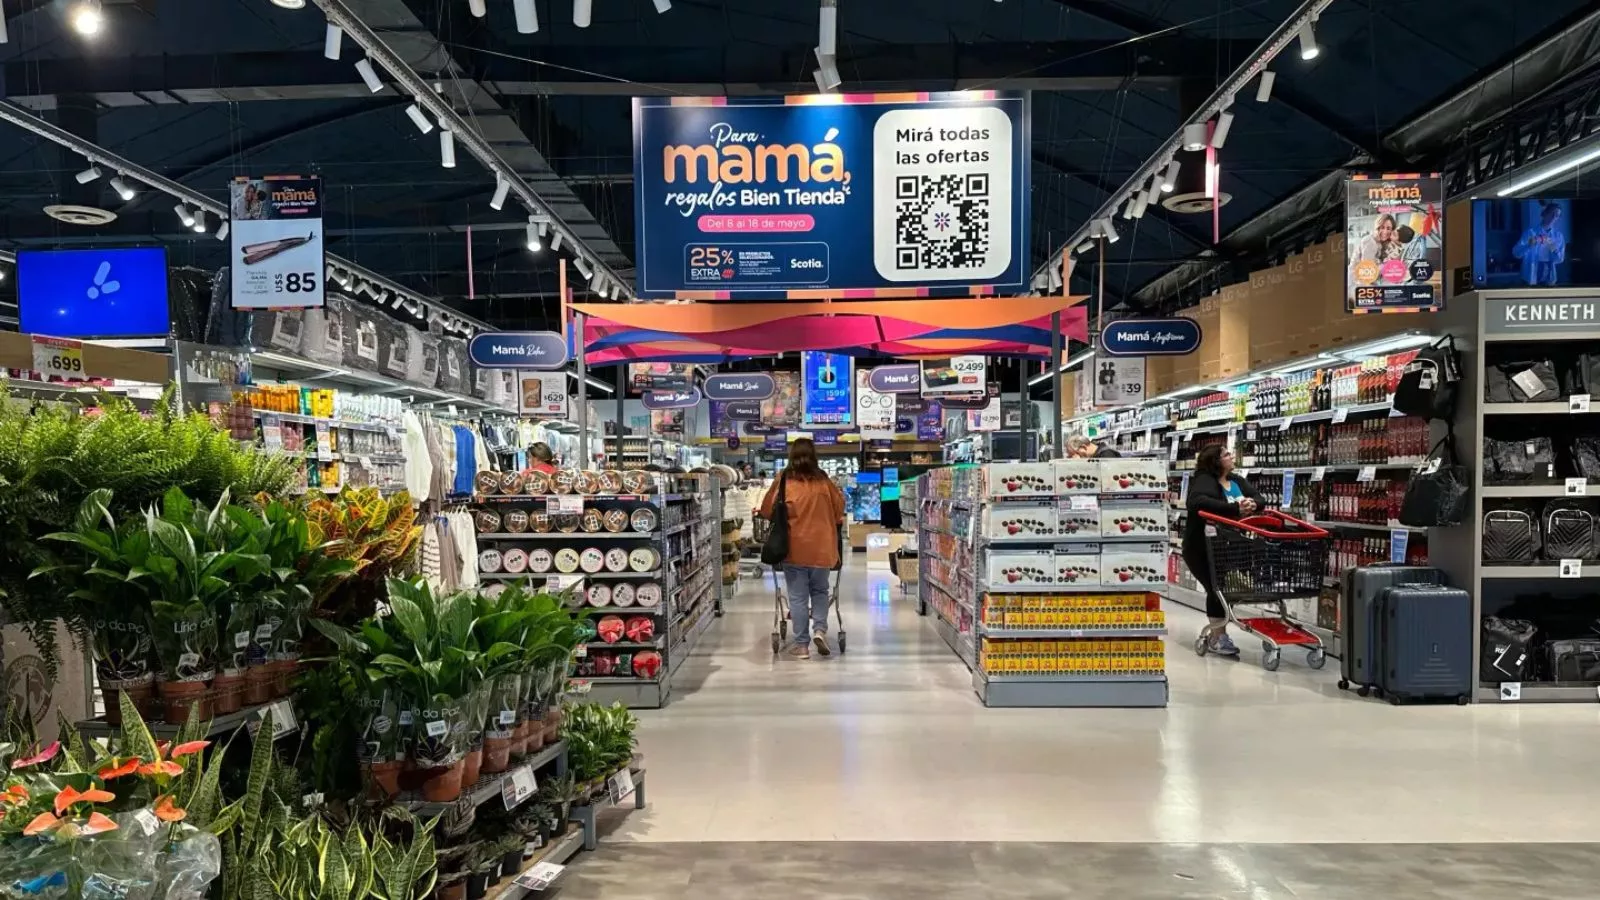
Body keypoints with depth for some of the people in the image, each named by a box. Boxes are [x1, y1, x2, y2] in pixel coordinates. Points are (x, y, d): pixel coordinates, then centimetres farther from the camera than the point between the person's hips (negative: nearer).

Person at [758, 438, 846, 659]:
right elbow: (839, 508, 8)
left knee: (798, 597, 6)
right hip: (821, 547, 1)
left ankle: (801, 645, 10)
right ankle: (820, 629, 2)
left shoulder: (784, 481, -6)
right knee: (820, 591, 20)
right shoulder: (824, 481, -1)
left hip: (793, 548, -1)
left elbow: (767, 510, -2)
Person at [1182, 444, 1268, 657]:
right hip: (1201, 547, -8)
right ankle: (1216, 638, -2)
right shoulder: (1204, 481, -18)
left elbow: (1260, 498, 2)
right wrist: (1235, 508, -40)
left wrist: (1252, 504, -24)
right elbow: (1197, 502, -38)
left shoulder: (1236, 481, 7)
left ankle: (1214, 631, 27)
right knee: (1217, 589, -11)